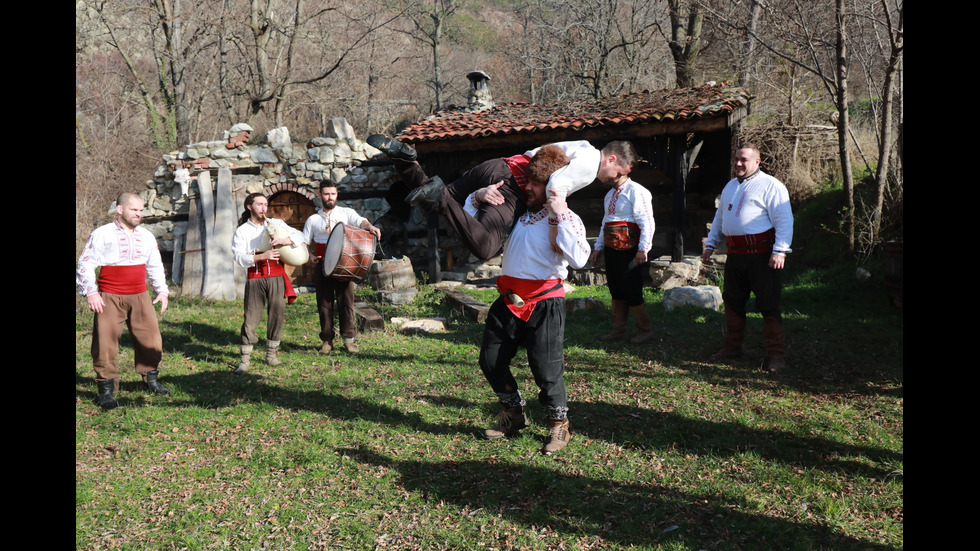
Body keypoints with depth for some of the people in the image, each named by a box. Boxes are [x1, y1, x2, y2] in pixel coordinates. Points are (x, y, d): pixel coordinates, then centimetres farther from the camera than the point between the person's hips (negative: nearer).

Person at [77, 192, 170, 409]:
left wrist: (163, 291, 14)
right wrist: (91, 293, -13)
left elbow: (155, 266, 22)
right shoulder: (102, 234, -4)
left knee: (151, 338, 6)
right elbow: (86, 264, -5)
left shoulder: (146, 236, 12)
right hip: (110, 298, -4)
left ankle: (151, 379, 25)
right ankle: (106, 390, 5)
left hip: (140, 297, 5)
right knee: (106, 342, -4)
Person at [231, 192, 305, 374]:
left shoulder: (276, 224, 12)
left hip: (276, 276, 2)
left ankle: (271, 355, 16)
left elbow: (299, 235, 5)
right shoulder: (242, 230, 7)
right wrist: (262, 256, -21)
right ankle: (245, 360, 3)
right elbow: (239, 257, -5)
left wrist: (285, 240, -17)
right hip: (255, 278, -2)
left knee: (277, 314, 3)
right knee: (251, 318, -5)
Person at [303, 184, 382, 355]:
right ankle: (327, 340, 11)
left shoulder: (346, 212, 10)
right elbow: (303, 242, 13)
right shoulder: (313, 219, 15)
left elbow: (359, 220, -11)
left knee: (346, 300, -5)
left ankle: (349, 338, 2)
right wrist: (309, 256, -7)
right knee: (324, 303, 3)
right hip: (323, 265, 2)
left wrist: (370, 227, -34)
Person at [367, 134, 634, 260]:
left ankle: (400, 152, 0)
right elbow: (557, 185, -20)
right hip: (510, 184, -10)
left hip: (497, 166, 10)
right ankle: (439, 195, -31)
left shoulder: (579, 149, 28)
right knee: (484, 247, -25)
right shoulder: (590, 163, -4)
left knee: (435, 198, 16)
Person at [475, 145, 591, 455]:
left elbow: (579, 259, -25)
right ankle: (513, 414, 35)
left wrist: (560, 215, -20)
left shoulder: (566, 219, -5)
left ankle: (559, 425, 23)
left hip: (543, 304, -6)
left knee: (546, 368, -2)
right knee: (490, 360, 12)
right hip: (509, 301, 6)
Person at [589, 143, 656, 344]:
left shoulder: (636, 191, -9)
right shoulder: (609, 195, 19)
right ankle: (618, 330, 21)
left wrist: (643, 249, -21)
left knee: (632, 292, -3)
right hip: (611, 250, 9)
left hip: (628, 250, -8)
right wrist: (599, 247, 22)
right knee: (616, 291, 12)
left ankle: (645, 330, 12)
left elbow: (647, 222, -15)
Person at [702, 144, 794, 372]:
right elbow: (719, 218, 27)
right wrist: (710, 245, 22)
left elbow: (784, 221, -11)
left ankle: (776, 355, 4)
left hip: (761, 256, -7)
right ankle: (732, 347, 28)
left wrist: (780, 251, -19)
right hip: (735, 255, 7)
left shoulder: (770, 186, -5)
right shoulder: (730, 186, 19)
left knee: (768, 306, -4)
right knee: (732, 302, 14)